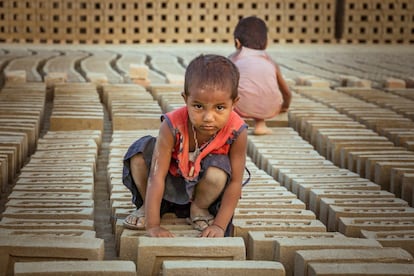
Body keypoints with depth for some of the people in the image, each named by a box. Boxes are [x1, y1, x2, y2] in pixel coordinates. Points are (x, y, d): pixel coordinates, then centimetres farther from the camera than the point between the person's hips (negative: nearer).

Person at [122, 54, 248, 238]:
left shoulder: (237, 132, -29)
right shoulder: (172, 126, -31)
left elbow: (235, 183, -22)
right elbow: (157, 176, -32)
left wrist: (219, 225, -28)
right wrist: (152, 225, -36)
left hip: (201, 187, 0)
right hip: (171, 185, 1)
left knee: (218, 172, -34)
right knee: (140, 151, -24)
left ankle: (199, 209, -2)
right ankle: (146, 205, 0)